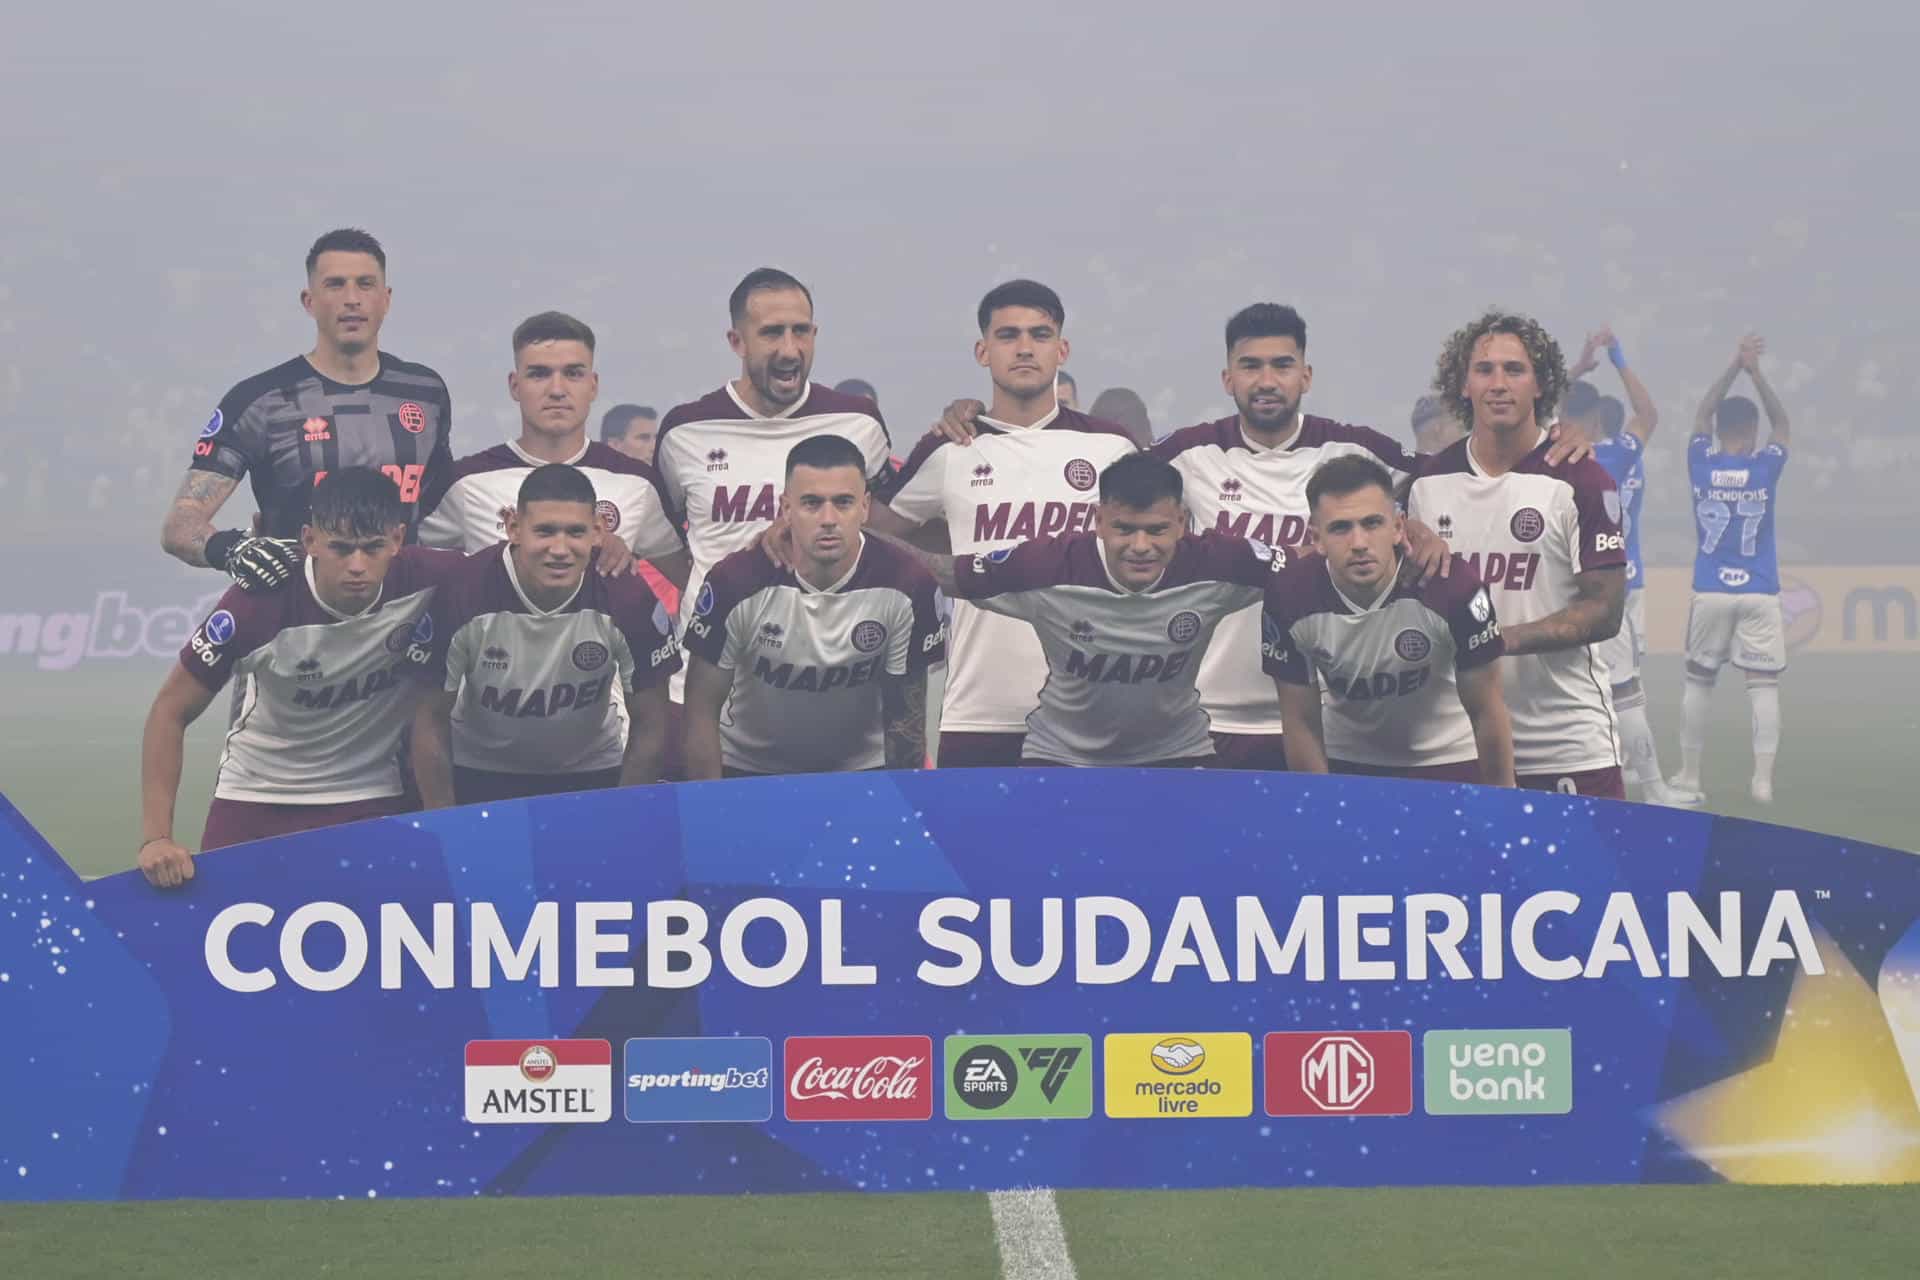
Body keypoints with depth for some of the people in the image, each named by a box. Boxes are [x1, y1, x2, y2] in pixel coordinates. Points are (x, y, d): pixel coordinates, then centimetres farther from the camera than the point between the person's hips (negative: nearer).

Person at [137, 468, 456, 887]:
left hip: (370, 800, 1)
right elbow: (171, 712, -14)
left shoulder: (425, 583, -22)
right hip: (255, 796, 0)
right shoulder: (260, 602, -23)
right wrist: (156, 837, -21)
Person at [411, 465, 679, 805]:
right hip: (479, 774, -1)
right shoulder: (462, 595, -27)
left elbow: (648, 722, -11)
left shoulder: (629, 600, -24)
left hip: (592, 772, 1)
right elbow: (432, 716, -14)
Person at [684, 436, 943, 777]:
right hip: (747, 770, -1)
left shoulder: (907, 587, -19)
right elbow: (702, 711, -12)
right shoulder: (737, 583, -21)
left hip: (861, 769, 1)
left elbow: (905, 714, -7)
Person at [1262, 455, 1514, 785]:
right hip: (1345, 761, 2)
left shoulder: (1454, 587, -29)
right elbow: (1302, 723, -10)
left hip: (1447, 761, -1)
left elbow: (1486, 711, -16)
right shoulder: (1289, 598, -23)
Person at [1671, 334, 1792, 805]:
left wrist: (1735, 366, 15)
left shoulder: (1702, 464, -2)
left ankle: (1689, 777, 13)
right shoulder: (1765, 466, -5)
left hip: (1710, 591, 1)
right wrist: (1756, 372, 11)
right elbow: (1783, 424, 13)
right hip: (1759, 593, -1)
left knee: (1698, 680, 10)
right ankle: (1763, 779, -8)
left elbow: (1702, 416, 16)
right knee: (1763, 683, -1)